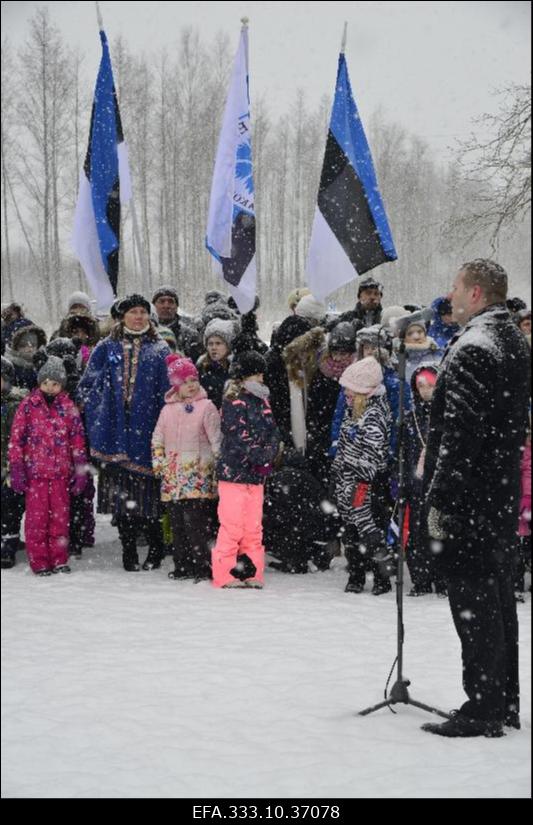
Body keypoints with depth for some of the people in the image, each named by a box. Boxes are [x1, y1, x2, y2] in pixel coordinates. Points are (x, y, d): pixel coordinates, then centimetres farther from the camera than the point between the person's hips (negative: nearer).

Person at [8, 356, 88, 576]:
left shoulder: (68, 407, 6)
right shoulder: (28, 405, 0)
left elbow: (78, 440, 9)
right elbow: (16, 438, 0)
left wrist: (80, 471, 5)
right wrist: (16, 469, -5)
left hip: (61, 472, 2)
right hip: (35, 471, -2)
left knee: (60, 517, 5)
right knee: (37, 517, 0)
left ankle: (59, 560, 14)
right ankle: (39, 562, 7)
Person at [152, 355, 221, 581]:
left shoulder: (206, 406, 0)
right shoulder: (168, 409, 13)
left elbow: (216, 440, -1)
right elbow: (157, 439, 19)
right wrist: (158, 462, 8)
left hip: (198, 475, -5)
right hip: (173, 476, 5)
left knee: (194, 522, -13)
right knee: (177, 524, 8)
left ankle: (203, 567, -7)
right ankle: (182, 566, 16)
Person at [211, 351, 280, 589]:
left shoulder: (262, 402, 16)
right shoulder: (234, 402, -9)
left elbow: (273, 434, 10)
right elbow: (240, 437, -17)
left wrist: (268, 457, -7)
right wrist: (261, 457, -18)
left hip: (256, 475, 7)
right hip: (234, 471, -7)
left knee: (254, 526, 9)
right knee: (232, 525, -6)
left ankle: (252, 573, 15)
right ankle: (225, 574, 1)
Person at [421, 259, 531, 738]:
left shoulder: (473, 348, -17)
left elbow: (460, 433, -22)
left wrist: (438, 498, -19)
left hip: (469, 497, -10)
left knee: (473, 600, -5)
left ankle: (482, 709, -2)